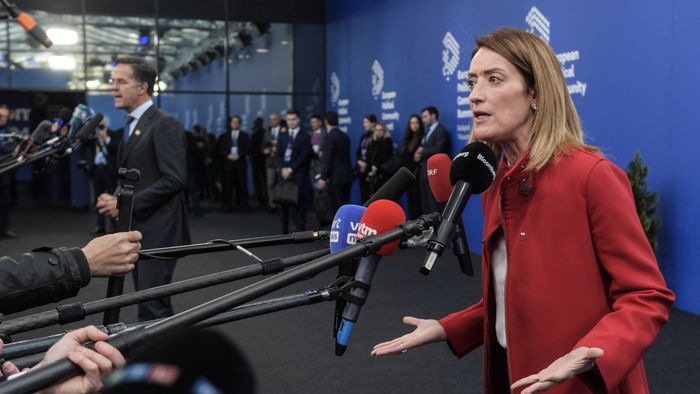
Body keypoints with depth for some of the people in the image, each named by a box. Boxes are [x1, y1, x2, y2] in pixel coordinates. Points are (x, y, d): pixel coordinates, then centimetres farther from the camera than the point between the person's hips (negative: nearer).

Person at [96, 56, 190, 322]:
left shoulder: (164, 124, -13)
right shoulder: (132, 125, 16)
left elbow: (175, 179, -21)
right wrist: (115, 201, 1)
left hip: (158, 230, -9)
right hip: (139, 229, 9)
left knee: (152, 305, -10)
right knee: (151, 302, 14)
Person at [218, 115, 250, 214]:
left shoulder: (244, 135, 10)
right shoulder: (225, 136, 15)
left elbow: (248, 149, 1)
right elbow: (221, 149, 9)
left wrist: (239, 156, -12)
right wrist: (227, 155, -9)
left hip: (240, 162, -1)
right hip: (228, 162, 1)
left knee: (242, 185, -3)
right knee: (227, 185, -2)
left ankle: (243, 206, 2)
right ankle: (228, 206, 2)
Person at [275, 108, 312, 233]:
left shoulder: (305, 136, 0)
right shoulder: (282, 136, 15)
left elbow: (304, 156, -7)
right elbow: (279, 155, 9)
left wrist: (291, 169, -13)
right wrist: (282, 169, -7)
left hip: (298, 175, -4)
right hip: (284, 173, 4)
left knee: (298, 204, -8)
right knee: (284, 204, 5)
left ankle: (301, 231, -4)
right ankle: (285, 231, 12)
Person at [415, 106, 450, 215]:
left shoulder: (441, 131, -6)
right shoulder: (428, 131, 22)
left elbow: (438, 150, -18)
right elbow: (422, 149, 17)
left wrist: (423, 151, -5)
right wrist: (418, 154, -5)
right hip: (424, 170, 9)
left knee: (433, 203, -10)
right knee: (425, 203, 9)